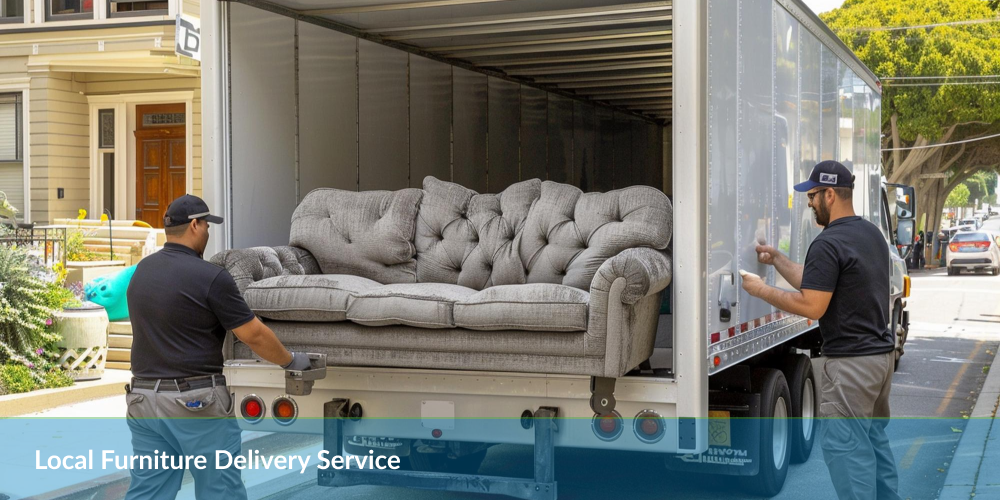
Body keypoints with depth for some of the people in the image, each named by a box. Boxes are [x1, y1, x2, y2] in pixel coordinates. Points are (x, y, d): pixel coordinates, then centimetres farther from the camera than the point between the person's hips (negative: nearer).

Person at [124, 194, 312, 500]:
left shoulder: (142, 271, 9)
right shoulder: (210, 277, -13)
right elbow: (254, 336, -10)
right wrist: (290, 361, 7)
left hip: (144, 398, 7)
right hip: (197, 402, -6)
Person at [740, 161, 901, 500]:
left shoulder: (828, 244, -18)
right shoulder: (872, 234, 12)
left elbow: (812, 306, -19)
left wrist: (761, 290, -10)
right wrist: (776, 259, 17)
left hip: (851, 362, -10)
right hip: (881, 353, 10)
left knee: (843, 443, -4)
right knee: (873, 437, 20)